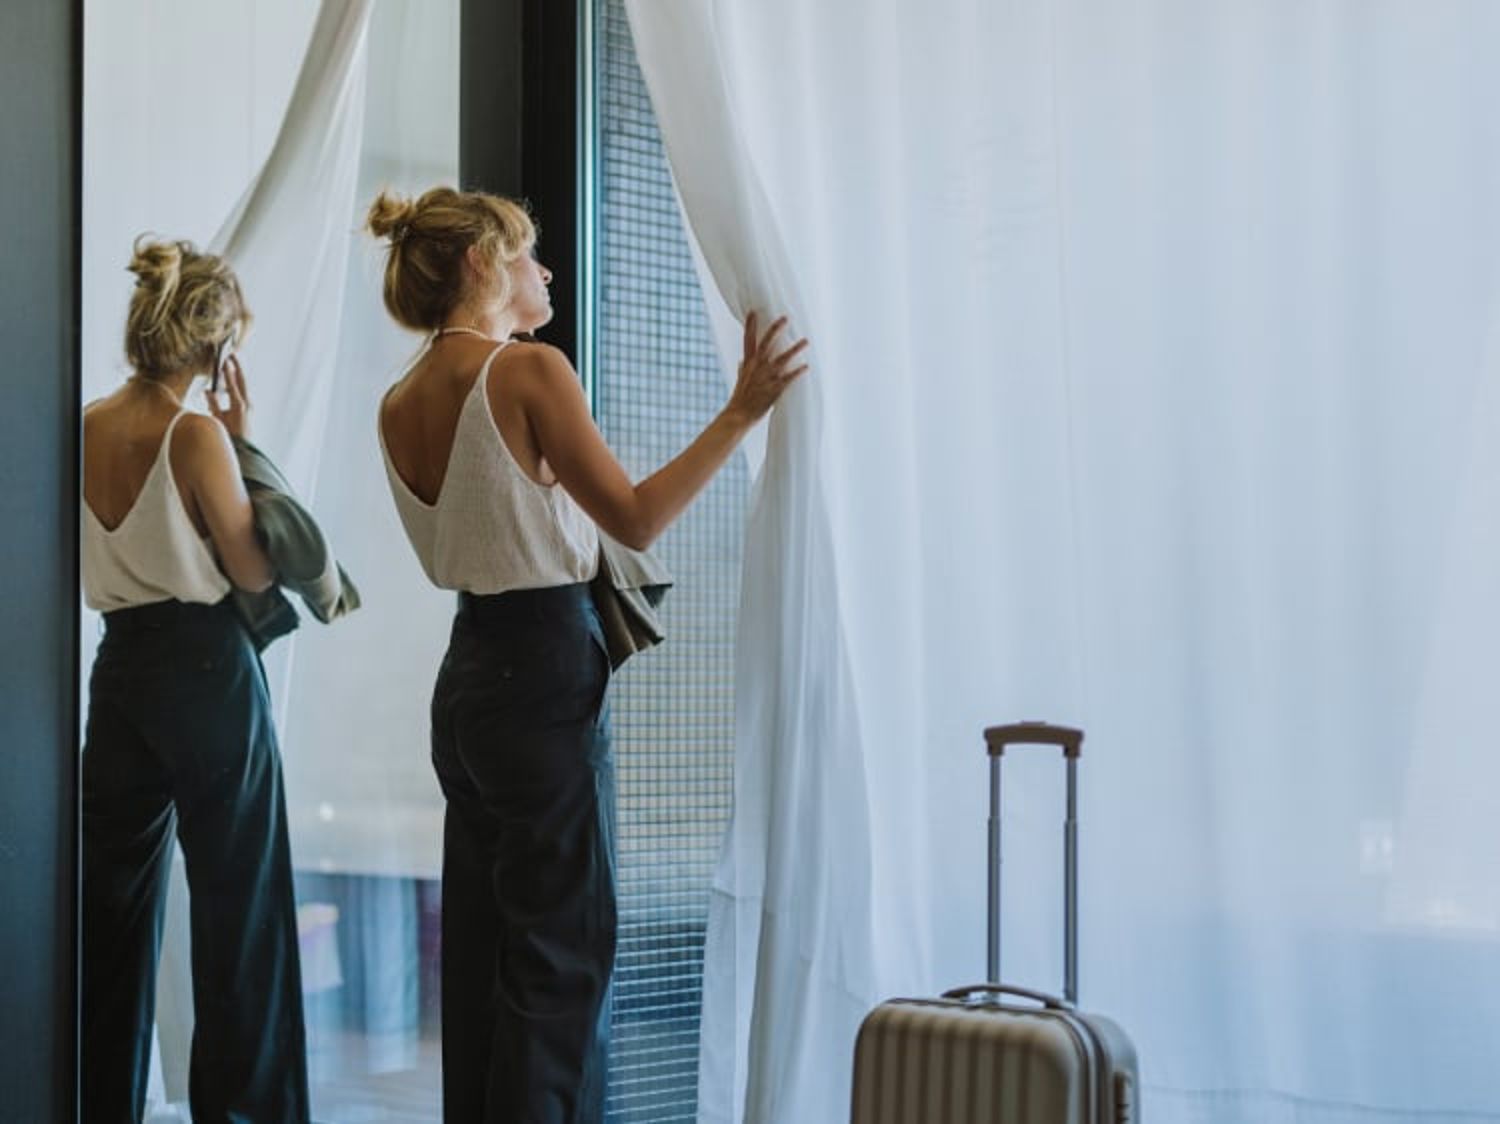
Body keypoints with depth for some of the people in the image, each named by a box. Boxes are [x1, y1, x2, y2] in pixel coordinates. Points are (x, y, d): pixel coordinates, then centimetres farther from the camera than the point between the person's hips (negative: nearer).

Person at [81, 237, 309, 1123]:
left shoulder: (87, 428, 3)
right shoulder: (197, 433, -15)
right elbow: (255, 570, -9)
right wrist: (244, 443, -4)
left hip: (120, 666, 6)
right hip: (207, 668, -6)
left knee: (115, 894, 14)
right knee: (238, 899, 2)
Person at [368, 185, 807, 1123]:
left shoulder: (401, 406, 8)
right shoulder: (529, 369, -14)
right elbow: (636, 520, -15)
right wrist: (740, 413, -11)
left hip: (467, 677, 8)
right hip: (547, 670, -8)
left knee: (481, 949, 15)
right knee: (564, 957, -1)